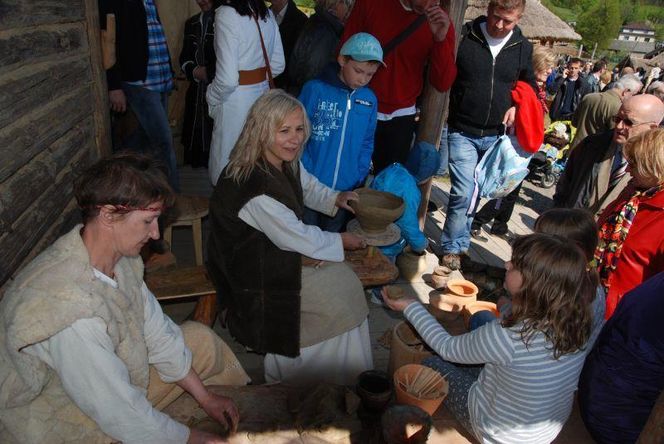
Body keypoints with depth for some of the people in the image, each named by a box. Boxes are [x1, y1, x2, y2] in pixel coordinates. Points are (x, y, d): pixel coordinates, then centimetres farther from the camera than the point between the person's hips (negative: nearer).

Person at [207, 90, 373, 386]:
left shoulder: (286, 162, -5)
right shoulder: (254, 188, -33)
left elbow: (309, 187, 17)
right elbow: (296, 237, -23)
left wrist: (334, 199, -1)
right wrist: (340, 241, -9)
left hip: (280, 253, 8)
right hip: (254, 271, -8)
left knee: (346, 281, -2)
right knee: (338, 299, -8)